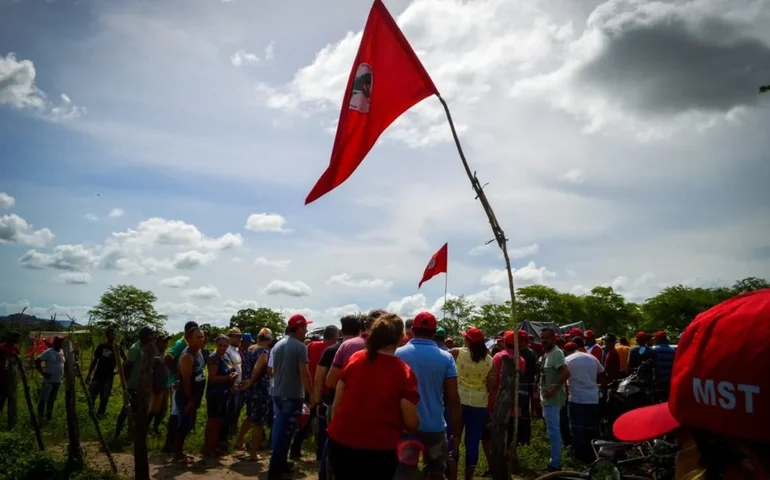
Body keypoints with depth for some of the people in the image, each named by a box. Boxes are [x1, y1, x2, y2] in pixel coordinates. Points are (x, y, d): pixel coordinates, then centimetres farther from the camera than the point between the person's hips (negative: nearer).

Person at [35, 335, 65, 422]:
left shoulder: (63, 353, 8)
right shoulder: (48, 352, -12)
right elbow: (37, 362, -15)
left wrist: (64, 373, 10)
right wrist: (43, 373, -17)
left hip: (58, 381, 6)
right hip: (49, 380, -6)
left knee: (52, 400, 14)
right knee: (43, 399, -5)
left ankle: (48, 417, 23)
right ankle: (40, 417, 5)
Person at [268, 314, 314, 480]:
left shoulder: (278, 345, 8)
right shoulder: (300, 347, -15)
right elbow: (304, 374, -19)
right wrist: (313, 393, -10)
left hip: (277, 394, 8)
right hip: (292, 396, -8)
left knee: (279, 429, 17)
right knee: (285, 432, -1)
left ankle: (280, 463, 30)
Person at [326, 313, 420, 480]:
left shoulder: (355, 359, -3)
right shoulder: (404, 372, -11)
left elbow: (336, 403, 4)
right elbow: (411, 423, -10)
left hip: (341, 442, 3)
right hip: (379, 450, -3)